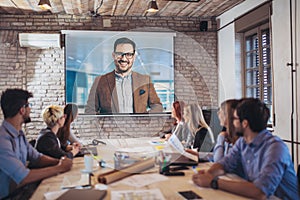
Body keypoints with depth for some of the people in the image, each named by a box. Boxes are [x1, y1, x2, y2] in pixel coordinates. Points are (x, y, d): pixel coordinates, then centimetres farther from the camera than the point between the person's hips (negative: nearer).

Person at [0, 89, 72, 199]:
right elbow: (22, 178, -28)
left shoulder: (19, 134, 6)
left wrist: (59, 161, -8)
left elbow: (37, 157, 11)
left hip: (22, 189, 8)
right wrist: (59, 168, -20)